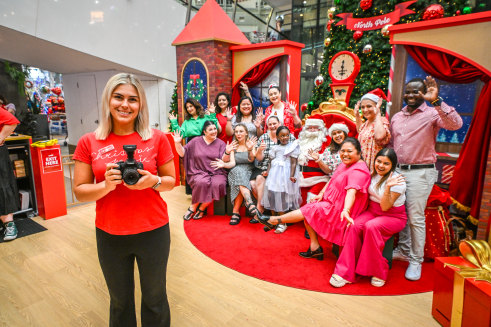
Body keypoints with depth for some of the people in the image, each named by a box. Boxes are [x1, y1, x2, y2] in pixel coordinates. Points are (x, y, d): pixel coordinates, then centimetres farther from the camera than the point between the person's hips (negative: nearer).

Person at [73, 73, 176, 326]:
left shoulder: (157, 138, -7)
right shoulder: (89, 142, -4)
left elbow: (171, 181, 0)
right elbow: (80, 191, -2)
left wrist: (153, 181, -20)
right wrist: (106, 185, -21)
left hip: (153, 231, -1)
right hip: (109, 235, 2)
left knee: (155, 298, 18)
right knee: (119, 301, 23)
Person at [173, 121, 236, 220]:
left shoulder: (220, 143, 9)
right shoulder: (196, 141, 10)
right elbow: (182, 153, 9)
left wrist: (227, 152, -20)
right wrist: (178, 143, -7)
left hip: (216, 173, 1)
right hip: (199, 173, -1)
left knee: (218, 184, -32)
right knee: (201, 182, -35)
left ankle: (202, 208, -12)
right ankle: (193, 207, -11)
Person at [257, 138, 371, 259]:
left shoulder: (358, 171, -22)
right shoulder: (345, 164, 9)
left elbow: (351, 191, -36)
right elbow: (332, 180, 13)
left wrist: (346, 211, -49)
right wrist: (321, 193, -1)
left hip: (339, 208, -9)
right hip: (331, 202, 9)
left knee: (308, 210, -13)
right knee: (307, 211, -1)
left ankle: (274, 220, 2)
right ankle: (315, 248, 4)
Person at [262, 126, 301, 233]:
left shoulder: (292, 147, -1)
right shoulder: (275, 148, 13)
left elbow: (293, 163, -7)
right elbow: (271, 161, 13)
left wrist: (292, 175, -18)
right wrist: (268, 171, -2)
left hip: (285, 174, -5)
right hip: (274, 173, 5)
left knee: (282, 197, -3)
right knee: (272, 195, 6)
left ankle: (282, 223, 7)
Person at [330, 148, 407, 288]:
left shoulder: (398, 181, -15)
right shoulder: (373, 174, 2)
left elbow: (385, 207, -20)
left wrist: (388, 187, -33)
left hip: (394, 217, -4)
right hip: (372, 211, 5)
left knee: (371, 226, -36)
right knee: (355, 225, -27)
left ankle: (378, 273, -16)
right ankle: (345, 272, -24)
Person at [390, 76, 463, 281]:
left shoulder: (432, 114, -5)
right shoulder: (397, 117, 14)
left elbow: (456, 124, -26)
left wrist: (436, 100, -32)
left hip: (420, 173, -6)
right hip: (398, 171, 6)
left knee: (416, 218, -2)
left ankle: (416, 260, 13)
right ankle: (403, 250, 32)